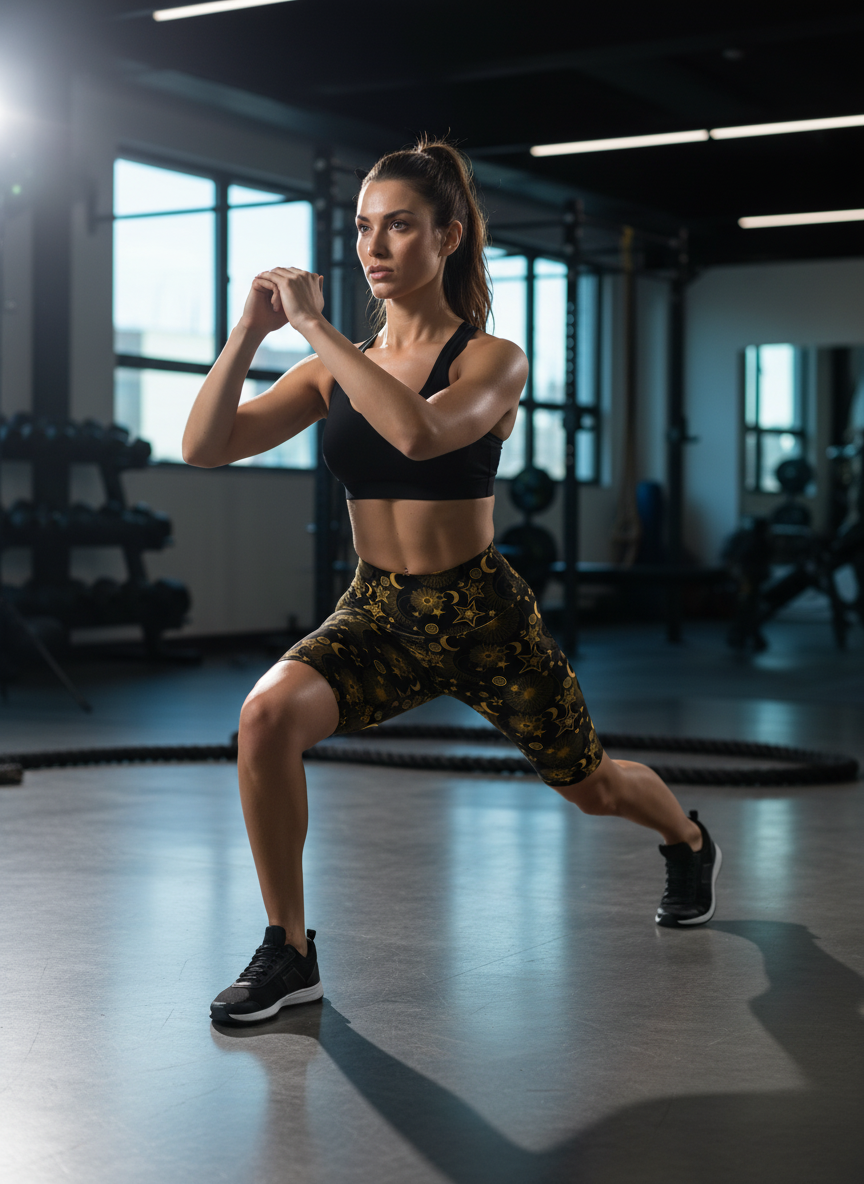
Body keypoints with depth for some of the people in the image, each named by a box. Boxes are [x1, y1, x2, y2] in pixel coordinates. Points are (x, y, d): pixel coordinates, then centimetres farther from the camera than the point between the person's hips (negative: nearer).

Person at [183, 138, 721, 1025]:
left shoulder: (492, 360, -11)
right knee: (268, 714, -27)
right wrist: (249, 330, -17)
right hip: (375, 612, 3)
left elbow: (419, 432, -34)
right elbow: (204, 447, -6)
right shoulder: (337, 369, 1)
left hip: (481, 615, -3)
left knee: (590, 786, 16)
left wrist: (313, 325, -28)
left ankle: (689, 842, 54)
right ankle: (288, 952, -11)